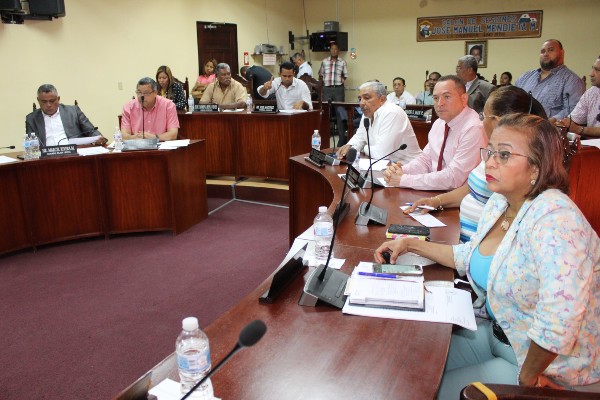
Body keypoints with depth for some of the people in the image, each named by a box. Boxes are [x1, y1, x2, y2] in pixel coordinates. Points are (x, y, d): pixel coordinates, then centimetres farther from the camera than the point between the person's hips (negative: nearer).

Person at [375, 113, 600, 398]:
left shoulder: (554, 218, -30)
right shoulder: (499, 203, -1)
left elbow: (557, 324, -37)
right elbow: (471, 257, 16)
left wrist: (527, 377, -22)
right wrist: (411, 244, 9)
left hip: (552, 366, -7)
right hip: (498, 333, 8)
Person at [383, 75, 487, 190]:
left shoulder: (473, 129, -18)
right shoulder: (439, 123, 8)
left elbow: (454, 177, -23)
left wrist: (404, 180, -21)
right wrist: (401, 171, -9)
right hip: (435, 192, 7)